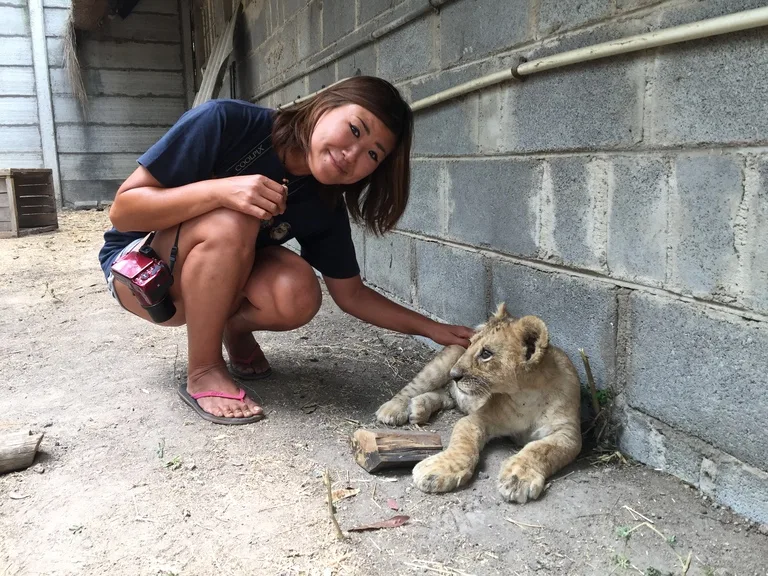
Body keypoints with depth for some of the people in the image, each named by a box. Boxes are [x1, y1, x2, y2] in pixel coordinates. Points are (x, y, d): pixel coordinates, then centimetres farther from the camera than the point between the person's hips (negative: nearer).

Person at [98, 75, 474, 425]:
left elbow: (351, 295, -4)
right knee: (232, 224, -35)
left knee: (298, 296, -29)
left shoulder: (324, 208, -14)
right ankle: (202, 372, -17)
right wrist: (219, 190, -40)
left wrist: (432, 329, -12)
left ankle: (236, 328, 5)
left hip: (217, 281, 3)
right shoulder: (227, 123, -27)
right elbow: (122, 209, -24)